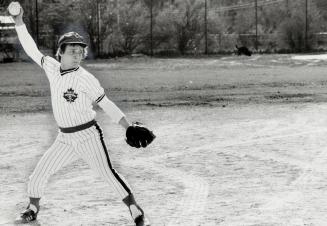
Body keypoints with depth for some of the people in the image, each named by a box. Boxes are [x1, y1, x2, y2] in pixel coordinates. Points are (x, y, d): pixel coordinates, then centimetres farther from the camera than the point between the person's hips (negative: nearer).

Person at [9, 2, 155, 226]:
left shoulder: (86, 79, -14)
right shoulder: (52, 67, 1)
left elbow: (107, 105, -13)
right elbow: (31, 49, 7)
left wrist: (129, 126, -20)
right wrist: (19, 22, -1)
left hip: (88, 136, -5)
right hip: (65, 139, 5)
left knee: (108, 173, -19)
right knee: (37, 175, 7)